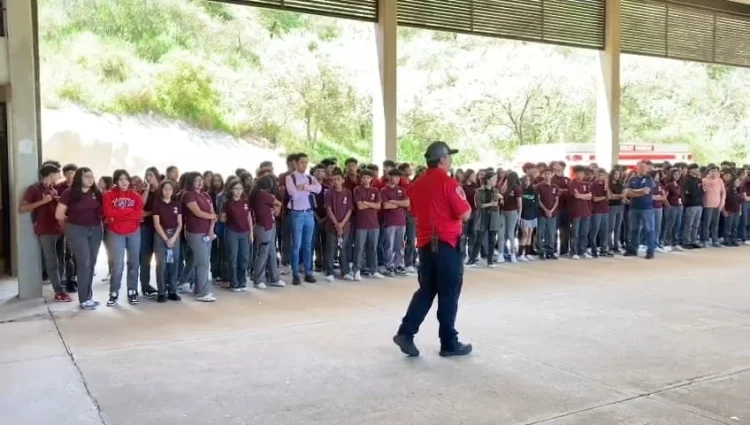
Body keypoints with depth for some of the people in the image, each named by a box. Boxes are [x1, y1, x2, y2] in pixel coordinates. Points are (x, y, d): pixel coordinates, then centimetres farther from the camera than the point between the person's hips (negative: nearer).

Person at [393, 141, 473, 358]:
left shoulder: (416, 184, 8)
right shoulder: (449, 183, -13)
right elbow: (465, 215, -13)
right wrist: (468, 205, 6)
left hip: (425, 243, 7)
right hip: (447, 244, -6)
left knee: (426, 291, 14)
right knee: (449, 294, 3)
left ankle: (405, 332, 6)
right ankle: (449, 343, 12)